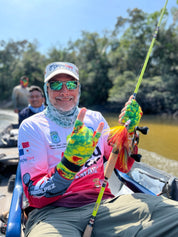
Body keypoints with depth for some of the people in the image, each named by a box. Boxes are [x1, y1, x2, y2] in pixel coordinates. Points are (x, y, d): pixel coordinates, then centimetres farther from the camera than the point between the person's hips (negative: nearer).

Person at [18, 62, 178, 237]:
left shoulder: (95, 119, 12)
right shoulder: (32, 127, -1)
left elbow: (123, 166, 15)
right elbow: (35, 197, -10)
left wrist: (128, 130, -2)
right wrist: (70, 162, -27)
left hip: (101, 202, 3)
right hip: (53, 211, -2)